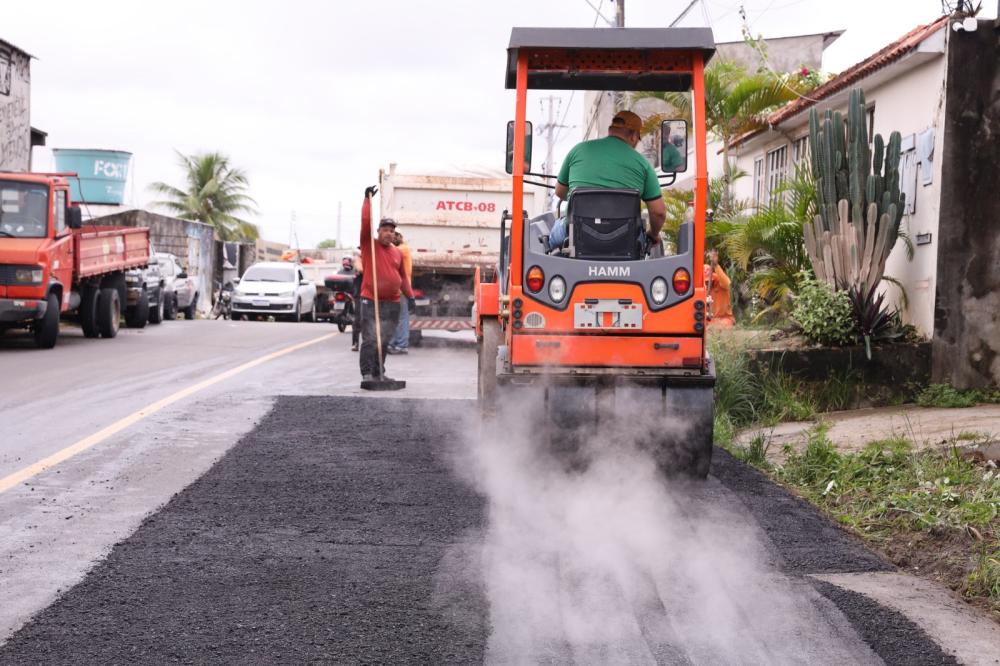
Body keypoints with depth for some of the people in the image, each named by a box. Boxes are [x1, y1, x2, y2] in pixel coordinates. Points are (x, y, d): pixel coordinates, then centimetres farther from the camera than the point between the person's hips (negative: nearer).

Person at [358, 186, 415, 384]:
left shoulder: (398, 252, 13)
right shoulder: (369, 245, 1)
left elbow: (403, 277, 19)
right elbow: (365, 222, -11)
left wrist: (410, 295, 11)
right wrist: (367, 199, -15)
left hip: (392, 304, 4)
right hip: (370, 301, -4)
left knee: (384, 342, 9)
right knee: (370, 340, -7)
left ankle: (378, 373, 17)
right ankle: (367, 373, -5)